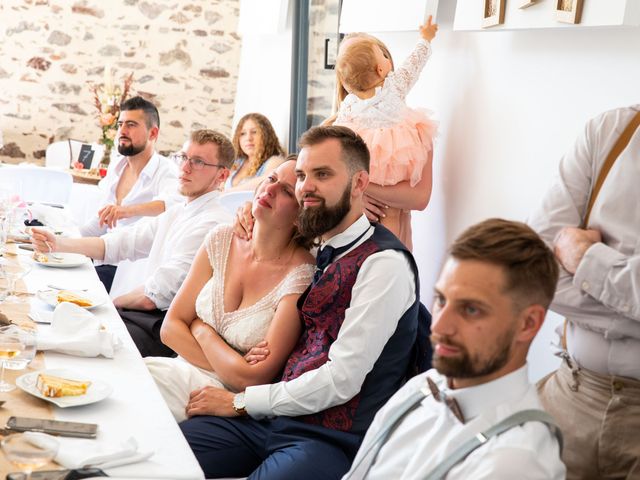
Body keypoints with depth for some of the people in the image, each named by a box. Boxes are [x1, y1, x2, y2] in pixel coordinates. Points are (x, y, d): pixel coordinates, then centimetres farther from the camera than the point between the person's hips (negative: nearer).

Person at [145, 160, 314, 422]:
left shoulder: (301, 275, -17)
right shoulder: (221, 240, 1)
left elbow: (254, 378, -18)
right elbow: (171, 327, 1)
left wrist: (201, 330, -5)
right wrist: (231, 368, -12)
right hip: (186, 370, 5)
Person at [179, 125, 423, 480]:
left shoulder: (384, 264, -12)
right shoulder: (321, 254, 13)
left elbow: (341, 381, -16)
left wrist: (240, 402, -8)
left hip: (330, 437, -7)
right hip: (275, 417, 8)